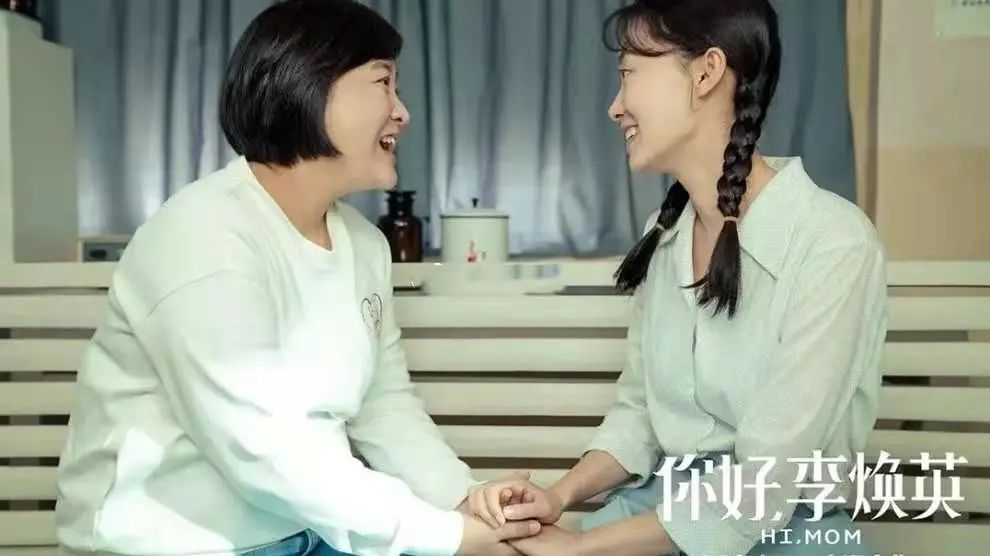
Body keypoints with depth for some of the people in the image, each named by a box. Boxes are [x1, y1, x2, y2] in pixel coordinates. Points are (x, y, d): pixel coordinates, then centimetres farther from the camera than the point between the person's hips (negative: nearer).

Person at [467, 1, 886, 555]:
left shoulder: (834, 245, -16)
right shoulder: (664, 234, 5)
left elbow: (759, 491, -19)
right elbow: (640, 407, 11)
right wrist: (560, 496, -6)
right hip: (657, 511, 5)